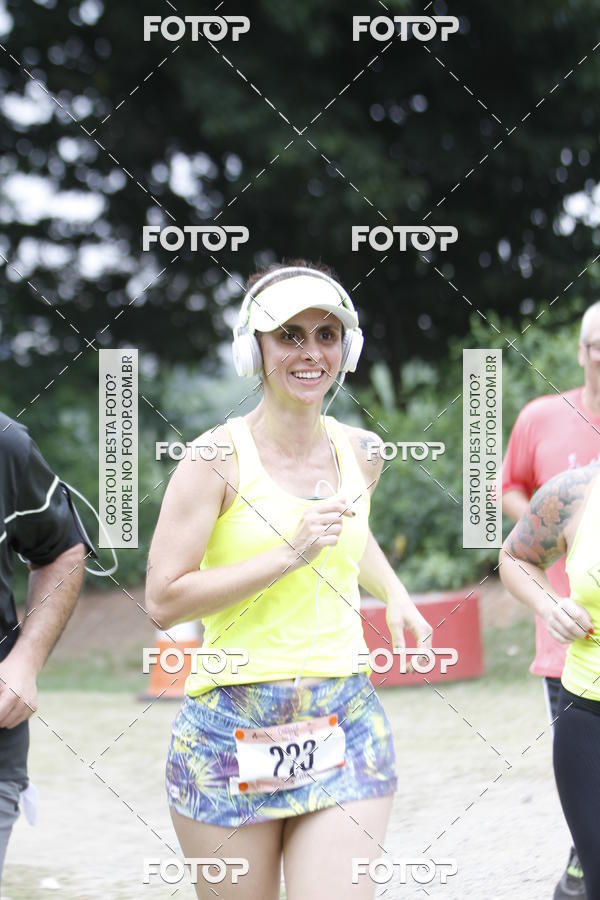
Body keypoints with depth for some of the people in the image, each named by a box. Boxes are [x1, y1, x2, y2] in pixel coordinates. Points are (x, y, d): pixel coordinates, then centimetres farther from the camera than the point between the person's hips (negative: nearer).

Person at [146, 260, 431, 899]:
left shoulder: (362, 453, 8)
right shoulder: (218, 457, -8)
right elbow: (163, 600, -13)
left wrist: (395, 596, 15)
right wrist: (290, 555, -16)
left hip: (346, 725, 4)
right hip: (232, 725, -3)